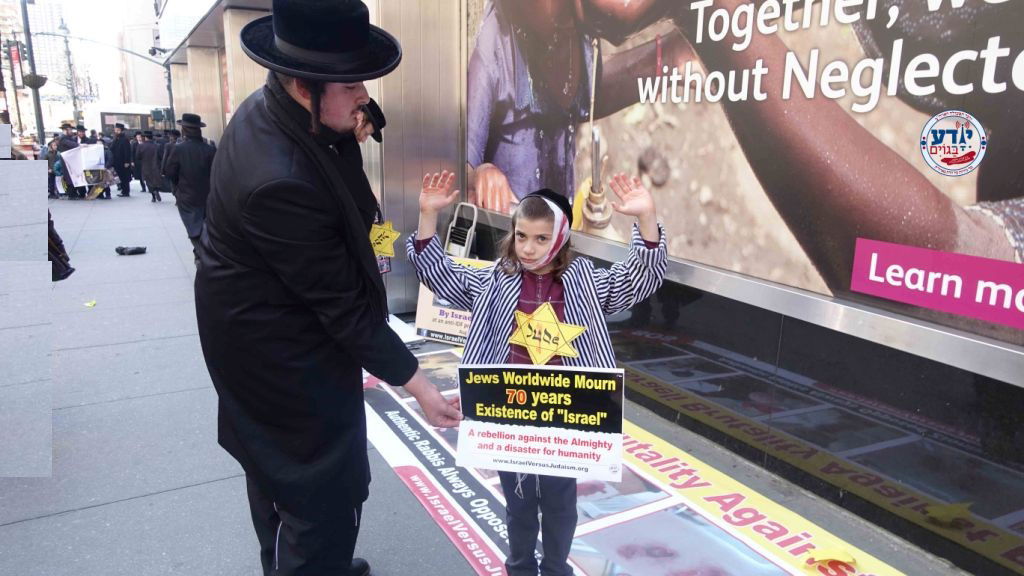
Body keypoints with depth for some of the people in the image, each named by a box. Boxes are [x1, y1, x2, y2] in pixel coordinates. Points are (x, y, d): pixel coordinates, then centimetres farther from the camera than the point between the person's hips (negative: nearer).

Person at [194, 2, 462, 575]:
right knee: (329, 485, 6)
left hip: (261, 330, 10)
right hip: (283, 352, -10)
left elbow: (344, 211, 4)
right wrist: (416, 382, -21)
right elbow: (340, 303, -29)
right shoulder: (280, 180, -35)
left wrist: (347, 144, -12)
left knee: (277, 461, 28)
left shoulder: (267, 110, -7)